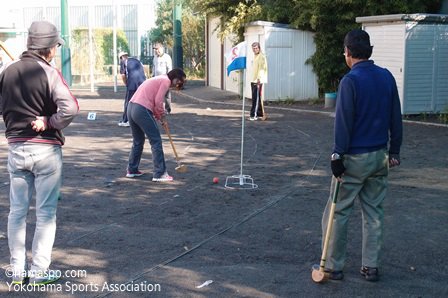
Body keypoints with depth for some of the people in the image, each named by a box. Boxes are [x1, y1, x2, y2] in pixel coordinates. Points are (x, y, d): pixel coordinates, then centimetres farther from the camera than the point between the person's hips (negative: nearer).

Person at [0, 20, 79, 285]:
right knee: (46, 213, 6)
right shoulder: (49, 73, -13)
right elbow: (70, 108, -26)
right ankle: (39, 272, 9)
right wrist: (49, 123, -13)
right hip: (46, 149, -5)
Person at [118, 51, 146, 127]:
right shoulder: (137, 61, 27)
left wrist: (126, 84, 15)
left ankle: (125, 121, 8)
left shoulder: (123, 61, 11)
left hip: (132, 84, -5)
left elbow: (123, 75, 3)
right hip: (143, 82, 5)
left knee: (128, 102, 4)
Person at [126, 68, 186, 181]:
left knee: (138, 141, 22)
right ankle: (159, 174, 1)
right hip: (142, 111, -10)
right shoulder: (166, 81, -4)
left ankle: (132, 170, 30)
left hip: (131, 108, 10)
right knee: (156, 141, -1)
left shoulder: (158, 79, 25)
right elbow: (158, 101, -12)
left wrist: (160, 118, 15)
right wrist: (163, 115, 3)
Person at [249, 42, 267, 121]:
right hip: (253, 80, 10)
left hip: (258, 81, -10)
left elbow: (262, 68, -19)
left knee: (256, 98, -11)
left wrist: (259, 78, -28)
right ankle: (259, 114, 17)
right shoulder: (255, 57, 20)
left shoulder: (261, 56, -9)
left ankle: (254, 115, -13)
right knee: (255, 98, 10)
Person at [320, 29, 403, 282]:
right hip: (379, 157, 6)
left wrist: (338, 156, -12)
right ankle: (372, 267, 18)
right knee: (374, 212, 13)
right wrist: (394, 150, 17)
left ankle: (334, 266, 12)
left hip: (354, 158, -6)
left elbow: (344, 122, -16)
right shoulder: (387, 77, 4)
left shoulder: (350, 81, -14)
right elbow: (396, 119, 9)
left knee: (338, 212, 5)